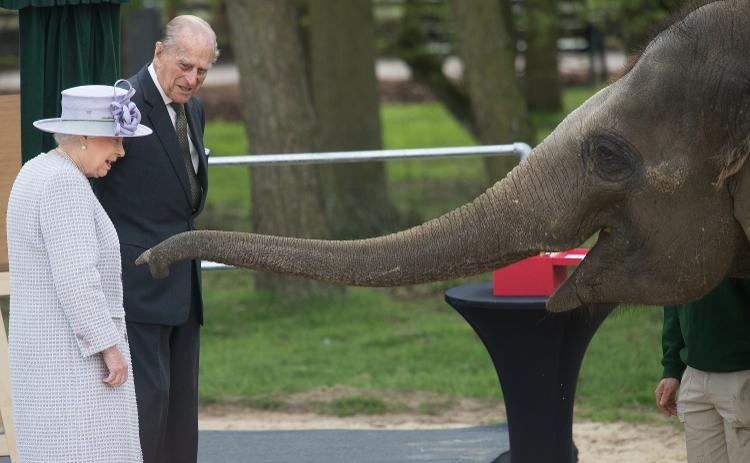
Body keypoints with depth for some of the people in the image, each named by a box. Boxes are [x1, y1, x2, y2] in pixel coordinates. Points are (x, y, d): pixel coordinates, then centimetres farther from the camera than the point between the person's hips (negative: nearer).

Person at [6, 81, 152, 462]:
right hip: (75, 356, -11)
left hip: (48, 348, 11)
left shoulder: (38, 175, 12)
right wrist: (110, 347, -20)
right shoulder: (64, 184, -20)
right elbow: (75, 278, -25)